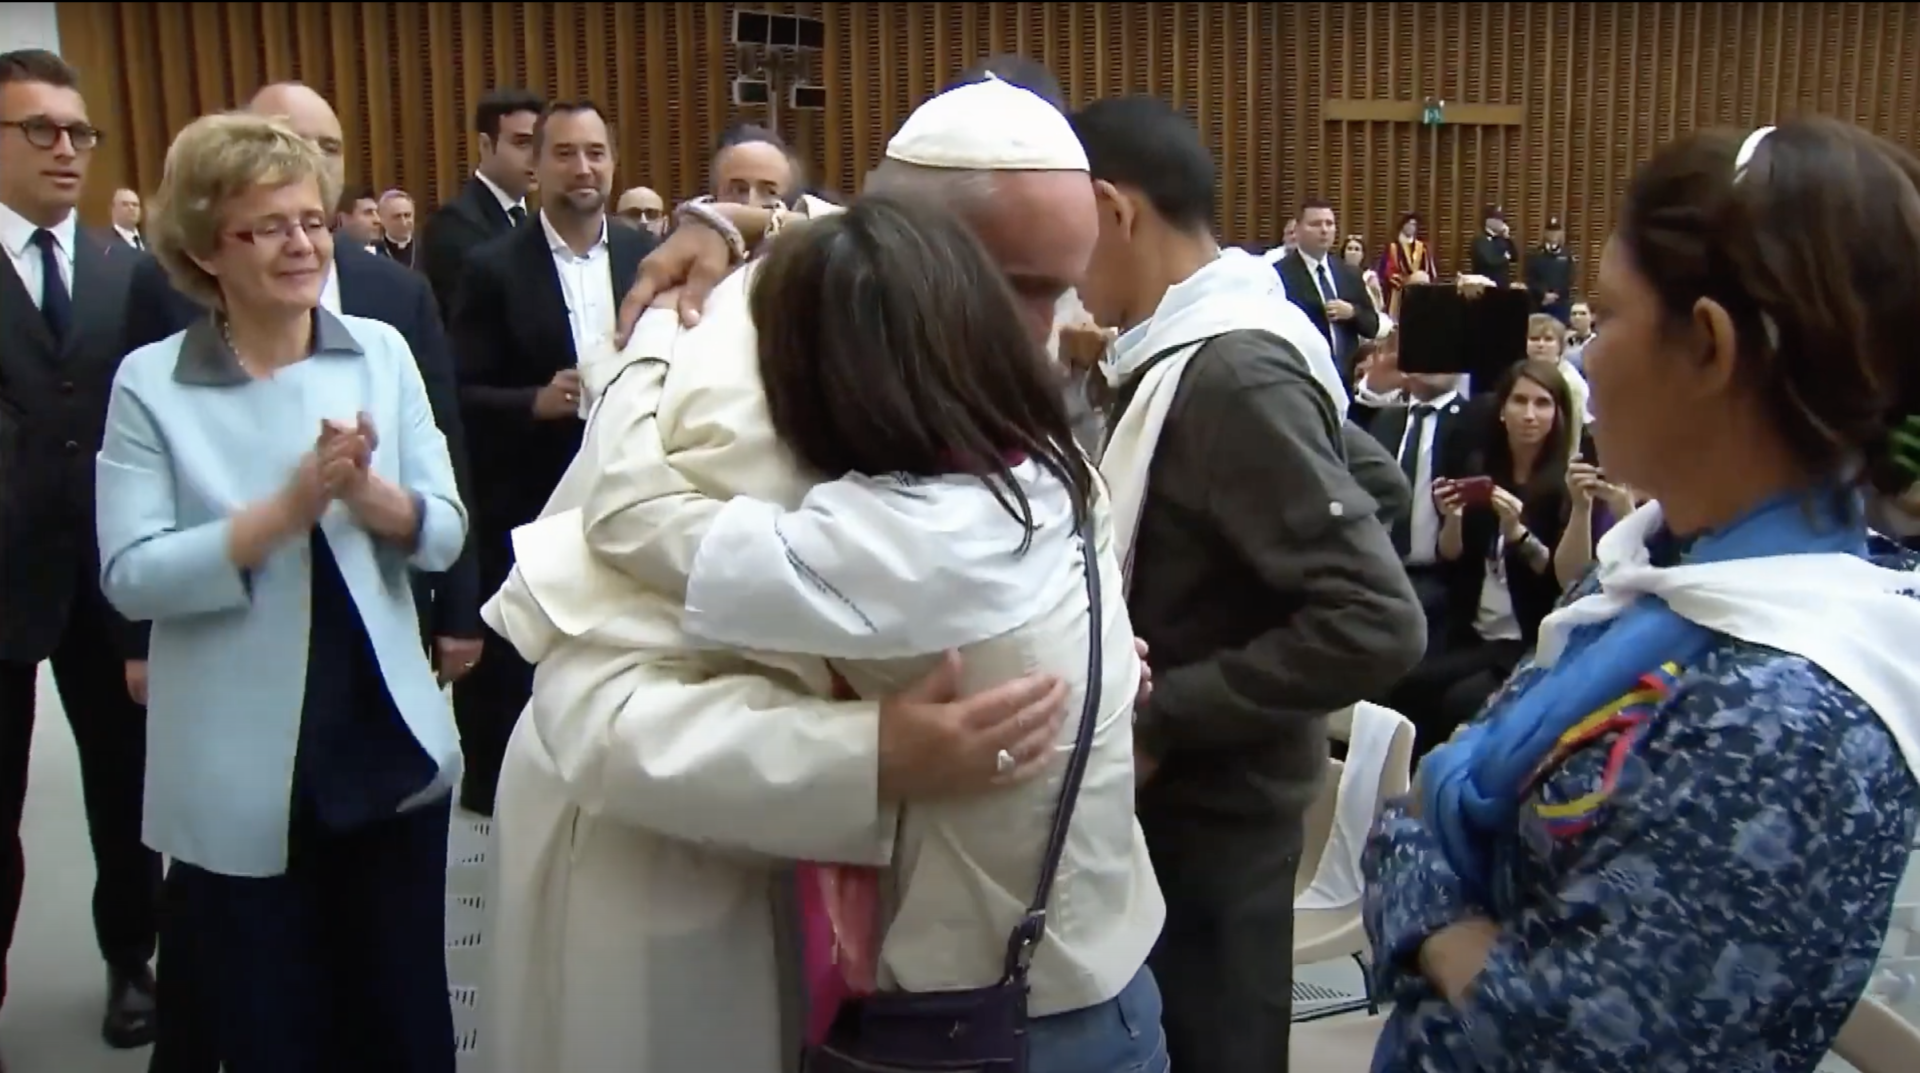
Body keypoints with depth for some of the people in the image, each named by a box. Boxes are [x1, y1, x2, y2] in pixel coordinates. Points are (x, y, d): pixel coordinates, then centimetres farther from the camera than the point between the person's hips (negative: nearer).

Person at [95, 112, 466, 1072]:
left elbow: (445, 534, -1)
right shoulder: (149, 382, -7)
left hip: (391, 747, 2)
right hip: (237, 776, -2)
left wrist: (368, 495, -21)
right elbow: (130, 577, -13)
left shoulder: (382, 351, 0)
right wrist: (286, 509, -23)